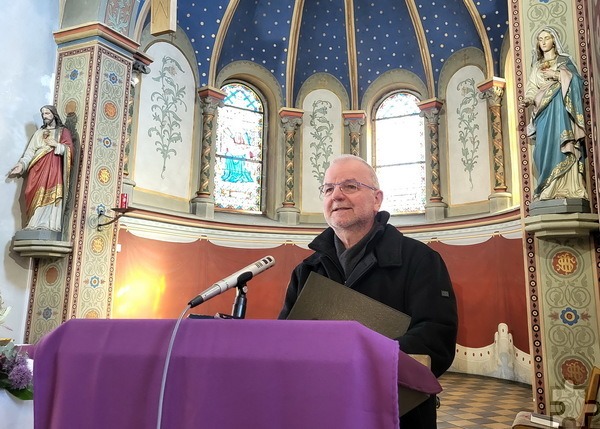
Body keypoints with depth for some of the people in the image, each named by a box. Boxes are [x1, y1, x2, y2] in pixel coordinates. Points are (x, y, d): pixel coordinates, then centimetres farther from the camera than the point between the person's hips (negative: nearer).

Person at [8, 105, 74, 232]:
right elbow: (30, 151, 13)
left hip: (54, 168, -4)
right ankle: (36, 225, -12)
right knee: (37, 196, -8)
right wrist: (22, 164, -1)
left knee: (51, 194, -16)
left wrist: (56, 145, -11)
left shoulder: (63, 131, 13)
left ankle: (49, 226, -22)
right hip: (38, 168, 4)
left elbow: (69, 149, 1)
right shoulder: (38, 133, 23)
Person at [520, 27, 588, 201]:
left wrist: (557, 75, -10)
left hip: (559, 108, -4)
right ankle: (549, 190, -5)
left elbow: (576, 79, 0)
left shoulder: (564, 60, 12)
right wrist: (528, 100, -6)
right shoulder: (536, 66, 23)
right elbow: (532, 88, 13)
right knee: (544, 147, -5)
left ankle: (564, 188, -19)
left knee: (559, 145, -16)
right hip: (543, 111, 4)